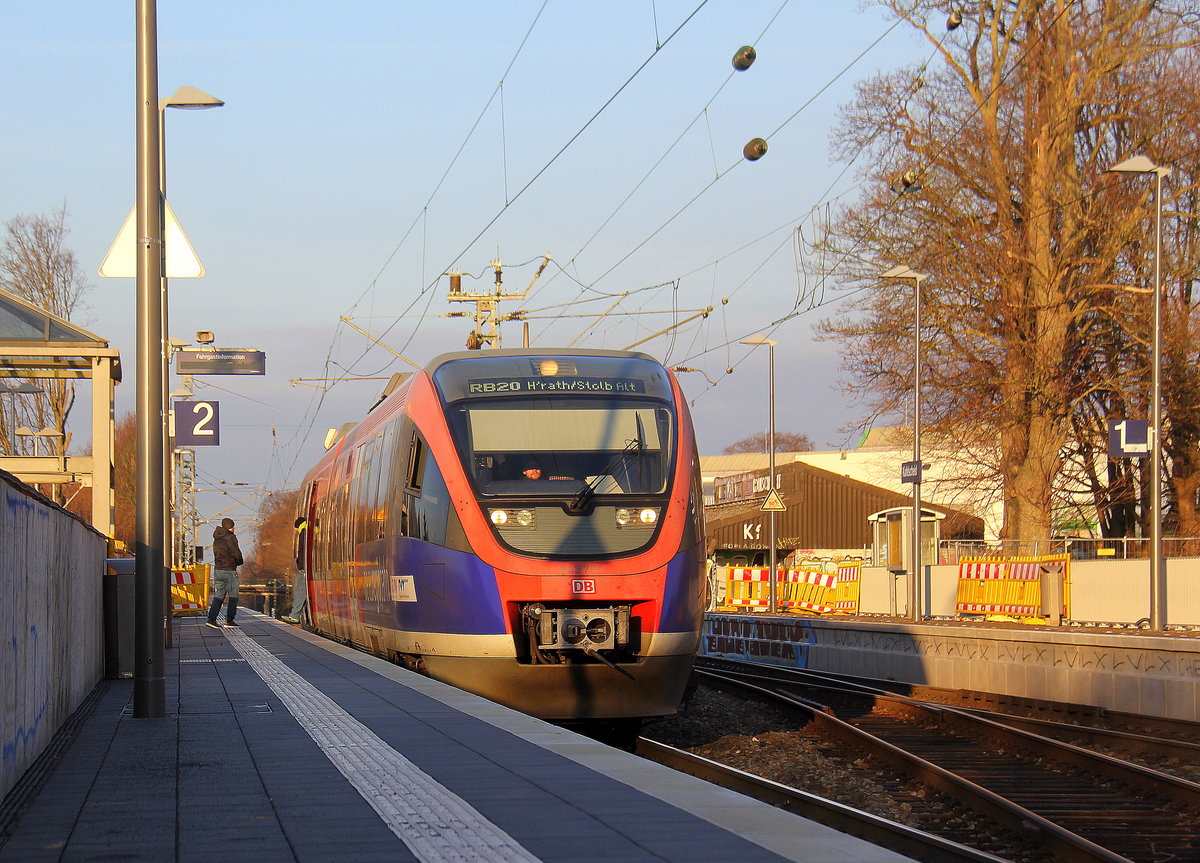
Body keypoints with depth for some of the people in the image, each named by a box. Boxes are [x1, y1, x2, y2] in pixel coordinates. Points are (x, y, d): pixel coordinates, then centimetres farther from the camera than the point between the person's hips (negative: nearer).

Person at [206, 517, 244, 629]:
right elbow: (237, 554, -16)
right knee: (233, 596, 2)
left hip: (217, 570, 7)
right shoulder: (230, 538, -10)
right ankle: (229, 621, 0)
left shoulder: (217, 539, 15)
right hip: (229, 571, -7)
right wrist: (239, 562, 7)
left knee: (218, 596, 7)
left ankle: (211, 619, -3)